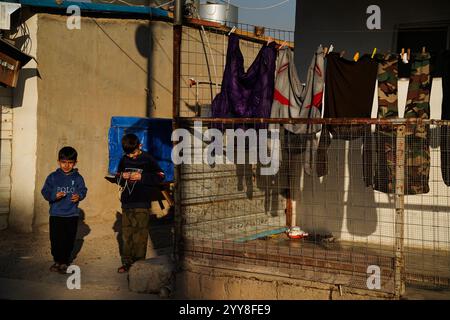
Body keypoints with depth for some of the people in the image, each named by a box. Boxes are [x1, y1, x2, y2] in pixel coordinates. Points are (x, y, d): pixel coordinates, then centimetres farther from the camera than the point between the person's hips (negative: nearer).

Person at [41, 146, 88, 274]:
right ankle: (57, 261, 20)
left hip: (72, 215, 1)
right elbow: (45, 192, -3)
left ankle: (65, 261, 19)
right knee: (56, 239, 1)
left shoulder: (77, 178, 2)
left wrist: (79, 196, -20)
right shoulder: (53, 177, -1)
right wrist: (54, 196, -22)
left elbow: (83, 190, 2)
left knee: (69, 240, 4)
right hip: (56, 214, 0)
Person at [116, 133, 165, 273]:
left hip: (142, 203, -4)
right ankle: (127, 261, 14)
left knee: (140, 234, -4)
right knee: (126, 233, 6)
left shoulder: (147, 159, -3)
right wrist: (123, 176, -4)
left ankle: (139, 262, 4)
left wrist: (142, 177, -14)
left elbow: (160, 177, -5)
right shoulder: (124, 160, 10)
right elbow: (118, 177, 20)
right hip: (126, 202, 4)